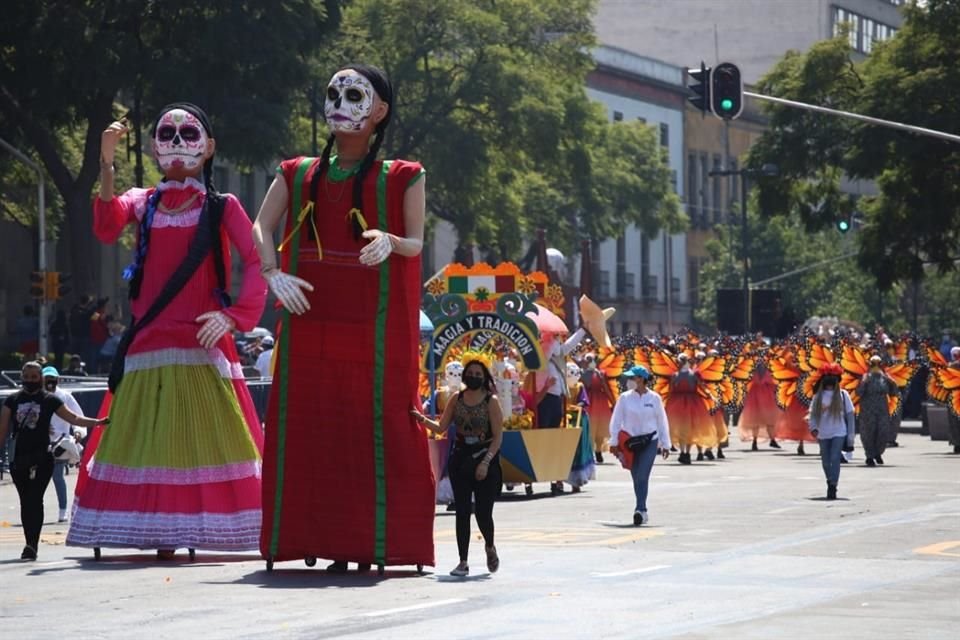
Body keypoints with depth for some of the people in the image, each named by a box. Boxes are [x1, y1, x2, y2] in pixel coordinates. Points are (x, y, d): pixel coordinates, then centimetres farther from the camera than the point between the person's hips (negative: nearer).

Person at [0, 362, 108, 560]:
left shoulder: (49, 400, 3)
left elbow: (74, 419, 5)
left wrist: (98, 422, -6)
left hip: (42, 460, -3)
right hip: (19, 459, 3)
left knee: (34, 500, -12)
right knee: (25, 502, 7)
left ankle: (32, 545, -16)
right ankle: (30, 543, 16)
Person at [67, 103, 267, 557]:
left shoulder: (222, 208, 5)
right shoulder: (142, 203, 12)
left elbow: (257, 261, -5)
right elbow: (106, 228, -9)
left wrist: (235, 314, -18)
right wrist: (106, 166, -21)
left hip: (202, 346, -3)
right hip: (148, 346, 3)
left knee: (204, 440, -7)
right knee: (148, 442, -1)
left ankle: (196, 529, -8)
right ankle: (160, 535, -1)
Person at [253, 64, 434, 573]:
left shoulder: (399, 178, 7)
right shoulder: (298, 175, 15)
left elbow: (416, 244, 0)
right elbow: (260, 228, 6)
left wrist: (389, 242, -22)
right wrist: (274, 273, -11)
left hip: (375, 322, -3)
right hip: (310, 319, 3)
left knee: (375, 426, -6)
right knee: (311, 426, -1)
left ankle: (375, 540, -6)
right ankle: (322, 539, 1)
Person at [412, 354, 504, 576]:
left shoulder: (491, 401, -5)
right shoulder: (457, 399, 7)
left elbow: (498, 436, -7)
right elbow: (441, 427, 6)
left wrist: (485, 462, -15)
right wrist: (422, 419, -11)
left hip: (485, 460, -3)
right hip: (461, 458, 3)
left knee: (483, 511, -5)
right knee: (462, 511, 1)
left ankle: (490, 547, 26)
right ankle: (463, 562, 5)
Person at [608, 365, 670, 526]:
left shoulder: (654, 398, 1)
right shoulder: (625, 398, 1)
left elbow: (662, 422, 8)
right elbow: (616, 420, 1)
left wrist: (665, 445, 9)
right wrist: (614, 442, -5)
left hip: (649, 441, -2)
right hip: (630, 441, 2)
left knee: (642, 476, -16)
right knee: (637, 478, 7)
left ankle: (640, 510, -21)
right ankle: (642, 512, 20)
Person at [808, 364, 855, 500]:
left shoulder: (842, 395, -1)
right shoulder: (818, 396, 5)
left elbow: (849, 415, 2)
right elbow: (813, 413, 9)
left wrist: (850, 436, -1)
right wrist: (813, 427, -10)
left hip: (839, 433, -3)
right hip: (823, 434, 3)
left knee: (835, 459, -16)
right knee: (826, 462, 11)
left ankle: (832, 487, -15)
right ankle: (831, 484, 32)